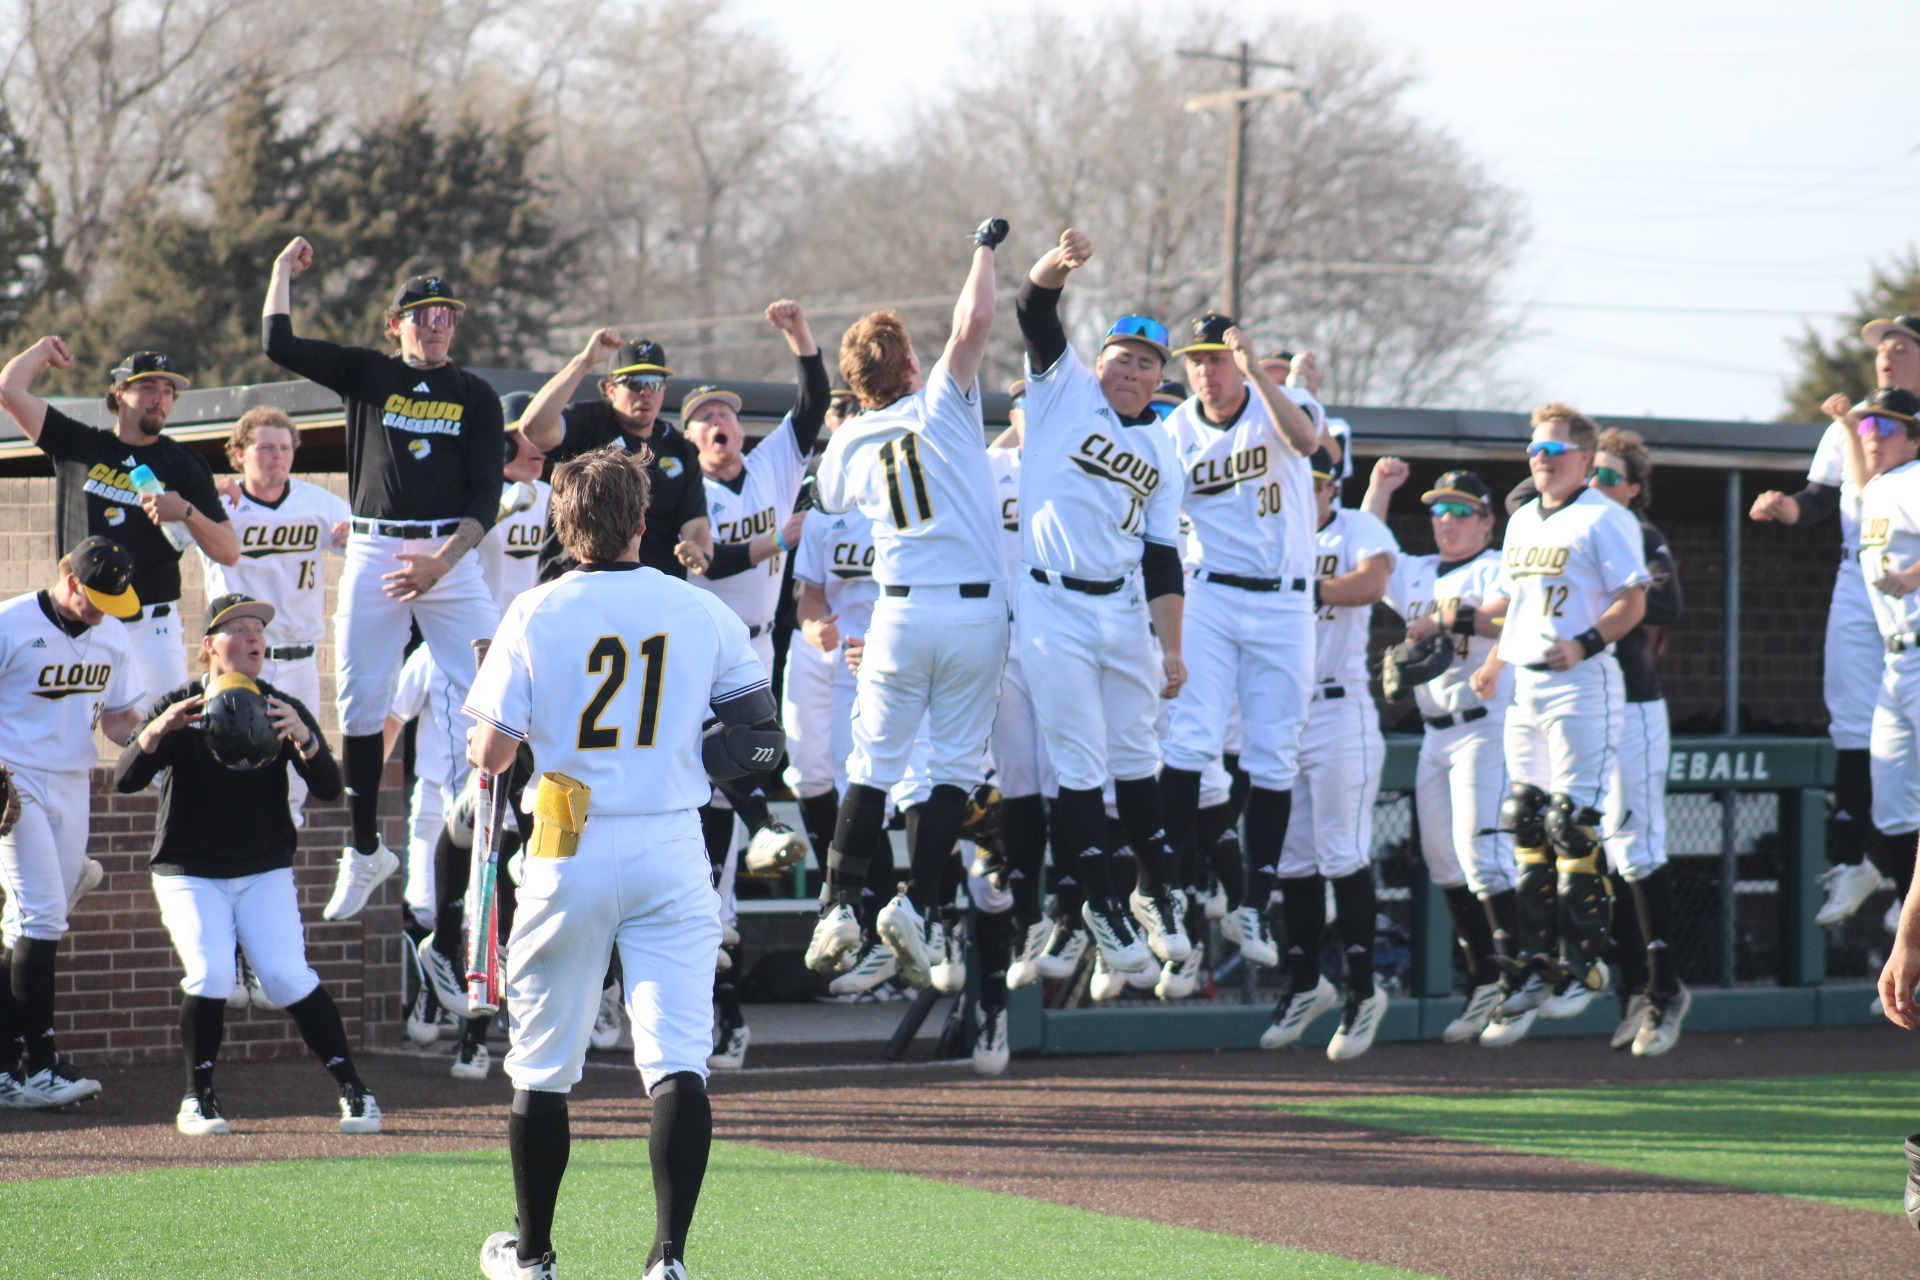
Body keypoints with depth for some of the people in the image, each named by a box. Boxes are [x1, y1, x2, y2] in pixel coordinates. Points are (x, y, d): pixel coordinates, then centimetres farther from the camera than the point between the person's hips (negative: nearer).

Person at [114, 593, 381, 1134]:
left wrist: (303, 738, -31)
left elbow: (328, 789, -12)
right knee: (209, 975, -20)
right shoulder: (181, 707, -5)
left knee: (287, 977, -15)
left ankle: (353, 1090, -4)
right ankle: (198, 1098, -3)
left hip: (265, 872, 1)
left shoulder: (284, 710, -1)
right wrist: (158, 730, -35)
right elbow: (124, 780, -17)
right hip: (189, 874, -1)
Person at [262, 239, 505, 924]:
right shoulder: (368, 374, 8)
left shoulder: (476, 396, 7)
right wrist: (283, 270, 2)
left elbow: (486, 495, -1)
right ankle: (364, 851, 14)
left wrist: (441, 561, -13)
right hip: (374, 552, 1)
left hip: (452, 553, -1)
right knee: (361, 705, 3)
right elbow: (280, 345, -3)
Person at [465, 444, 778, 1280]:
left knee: (543, 1063, 12)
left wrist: (484, 748, 16)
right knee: (678, 1060, -3)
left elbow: (491, 755, -6)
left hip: (568, 856, -1)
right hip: (671, 848, 1)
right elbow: (759, 733, 7)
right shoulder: (701, 613, 1)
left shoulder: (535, 615, -5)